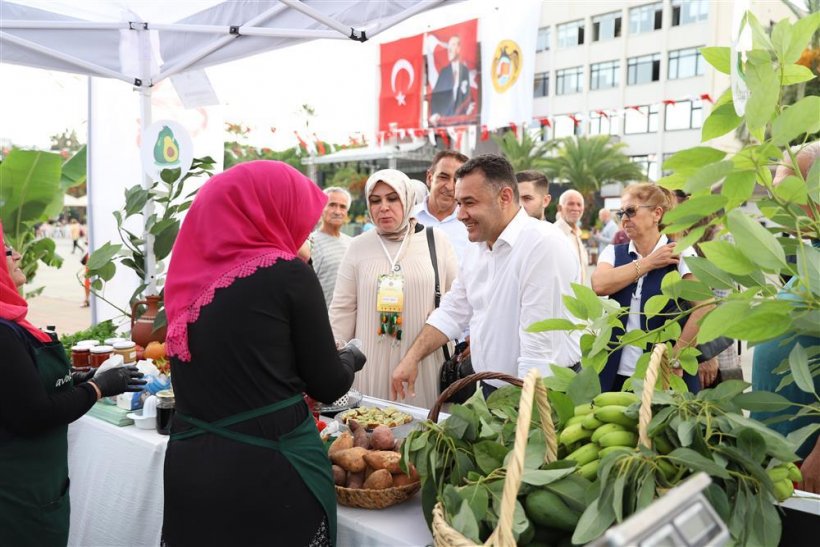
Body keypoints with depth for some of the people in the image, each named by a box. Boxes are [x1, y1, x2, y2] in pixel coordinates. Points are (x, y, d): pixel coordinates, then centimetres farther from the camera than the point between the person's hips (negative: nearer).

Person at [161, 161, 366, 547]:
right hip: (272, 468, -5)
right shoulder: (286, 274, -13)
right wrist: (351, 358, 15)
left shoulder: (190, 273, 2)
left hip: (190, 465, 6)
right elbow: (328, 386, -5)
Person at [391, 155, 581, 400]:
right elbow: (451, 312, 14)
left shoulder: (544, 244, -23)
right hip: (491, 390, 8)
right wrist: (412, 358, 7)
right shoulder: (476, 249, 6)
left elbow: (540, 348, -25)